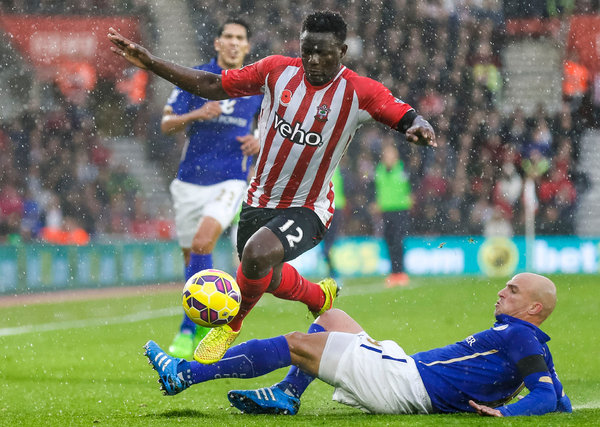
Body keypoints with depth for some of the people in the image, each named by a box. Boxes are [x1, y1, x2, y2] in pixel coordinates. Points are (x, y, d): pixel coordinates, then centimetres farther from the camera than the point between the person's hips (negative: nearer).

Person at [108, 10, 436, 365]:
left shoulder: (360, 92, -15)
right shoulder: (278, 70, -6)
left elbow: (409, 119, -18)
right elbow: (213, 86, 1)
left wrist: (420, 127, -43)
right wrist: (151, 64, -5)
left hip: (308, 209, -5)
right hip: (260, 200, 5)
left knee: (258, 254, -32)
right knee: (268, 279, 22)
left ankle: (232, 325, -4)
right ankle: (321, 297, 56)